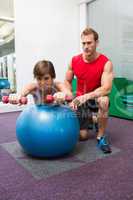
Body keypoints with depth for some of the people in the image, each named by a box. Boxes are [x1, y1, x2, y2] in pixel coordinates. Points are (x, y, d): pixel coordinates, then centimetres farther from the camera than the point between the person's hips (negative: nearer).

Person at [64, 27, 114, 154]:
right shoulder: (74, 60, -8)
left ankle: (101, 137, -17)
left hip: (96, 96, -2)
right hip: (80, 99, 2)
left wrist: (87, 96, -39)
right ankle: (91, 120, 33)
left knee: (104, 101, -41)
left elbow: (106, 89, -27)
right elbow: (67, 81, 2)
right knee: (82, 136, -4)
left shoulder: (106, 63, -19)